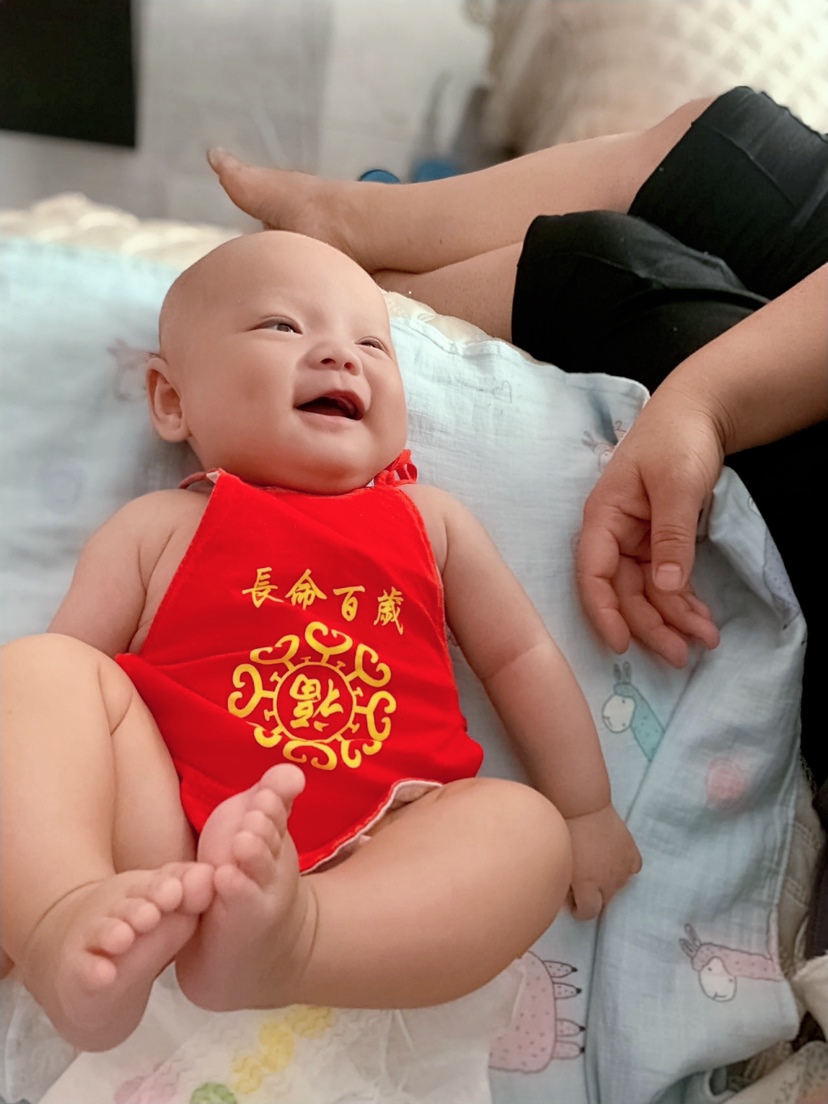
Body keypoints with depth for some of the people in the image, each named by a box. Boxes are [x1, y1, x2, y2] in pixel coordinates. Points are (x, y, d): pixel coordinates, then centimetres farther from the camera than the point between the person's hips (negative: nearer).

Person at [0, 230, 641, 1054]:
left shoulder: (430, 520, 21)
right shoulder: (160, 527, 14)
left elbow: (523, 657, 24)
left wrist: (584, 810, 18)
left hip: (363, 857, 2)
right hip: (161, 843, -1)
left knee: (526, 828, -20)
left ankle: (288, 939, -44)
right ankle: (71, 918, -39)